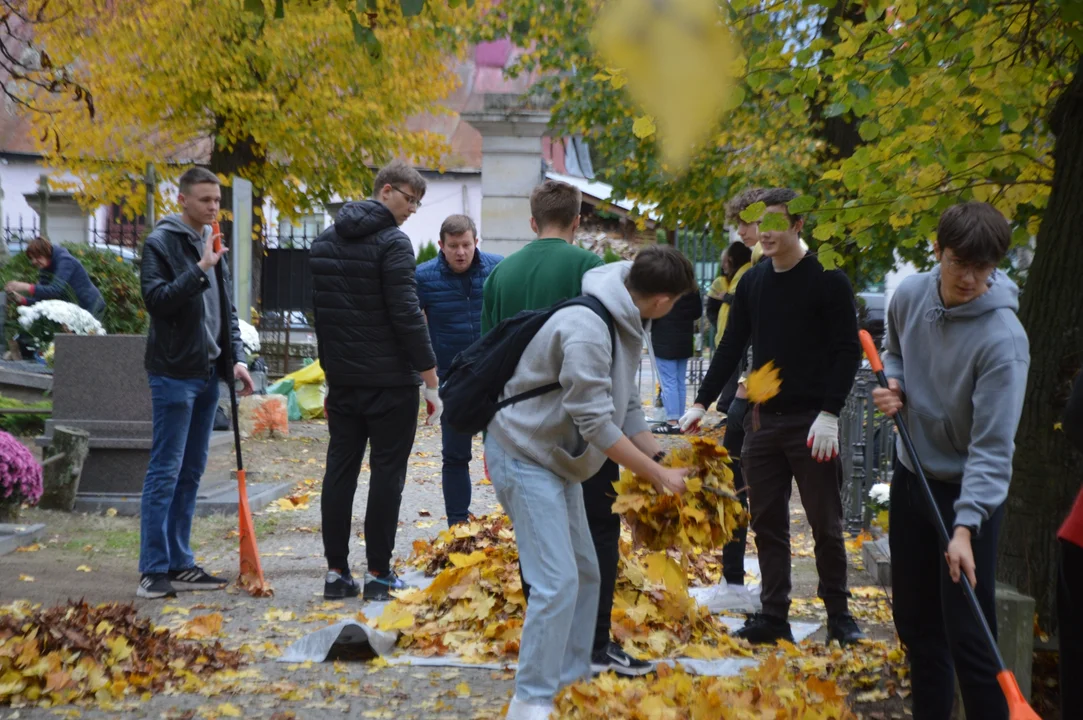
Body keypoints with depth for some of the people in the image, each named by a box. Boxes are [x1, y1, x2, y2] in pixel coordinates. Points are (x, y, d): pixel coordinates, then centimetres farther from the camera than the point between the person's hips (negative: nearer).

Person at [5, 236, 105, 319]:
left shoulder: (65, 261, -21)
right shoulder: (46, 270, 5)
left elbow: (56, 290, -33)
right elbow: (42, 297, -1)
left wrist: (27, 287, -38)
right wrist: (22, 300, -19)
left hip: (91, 307, -8)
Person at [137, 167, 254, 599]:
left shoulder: (211, 244, 15)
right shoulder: (161, 242, -8)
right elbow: (156, 299, -19)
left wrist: (236, 357, 7)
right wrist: (199, 271, -26)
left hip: (207, 374, 8)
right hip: (173, 373, -8)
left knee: (191, 472, 10)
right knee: (165, 472, -6)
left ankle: (180, 564, 17)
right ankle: (154, 569, -2)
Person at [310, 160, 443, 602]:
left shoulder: (324, 242, 12)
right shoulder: (392, 243, -13)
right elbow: (407, 316, -18)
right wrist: (432, 382, -14)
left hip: (342, 381, 7)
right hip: (390, 382, -7)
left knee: (340, 470, 10)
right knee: (387, 473, 1)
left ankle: (336, 572, 12)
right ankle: (378, 574, 4)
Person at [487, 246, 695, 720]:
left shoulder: (624, 326, 4)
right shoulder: (587, 329, -27)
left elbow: (627, 407, 10)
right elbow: (596, 422, -27)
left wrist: (665, 463, 5)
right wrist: (657, 475, -19)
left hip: (556, 458, 10)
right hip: (525, 456, -10)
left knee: (585, 573, 14)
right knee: (558, 582, -14)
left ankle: (571, 681, 25)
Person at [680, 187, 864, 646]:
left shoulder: (828, 280, -6)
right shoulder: (753, 282, 11)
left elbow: (848, 351, -9)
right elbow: (731, 349, 15)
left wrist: (829, 414, -17)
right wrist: (702, 403, 9)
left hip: (811, 423, -5)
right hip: (762, 420, 5)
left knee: (825, 524, 2)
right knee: (767, 523, 7)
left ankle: (839, 617, 13)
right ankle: (773, 616, 14)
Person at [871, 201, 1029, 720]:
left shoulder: (1002, 338, -25)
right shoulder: (910, 295, -6)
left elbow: (992, 447, -26)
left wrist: (966, 526, -33)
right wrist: (893, 383, -6)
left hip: (968, 490, -6)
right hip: (911, 475, 6)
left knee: (967, 635, -7)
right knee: (914, 621, 16)